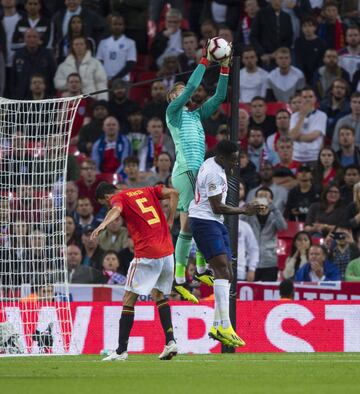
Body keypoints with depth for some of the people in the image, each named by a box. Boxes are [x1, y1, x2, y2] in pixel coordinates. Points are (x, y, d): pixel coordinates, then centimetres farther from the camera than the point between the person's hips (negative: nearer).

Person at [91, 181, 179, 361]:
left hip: (146, 255, -6)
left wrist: (103, 225, -41)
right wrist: (170, 222, 13)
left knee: (129, 299, 1)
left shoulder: (118, 198, 2)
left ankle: (121, 350, -1)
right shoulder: (146, 191, 20)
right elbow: (173, 193, 13)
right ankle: (170, 341, 11)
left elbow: (116, 209, -22)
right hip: (167, 251, 6)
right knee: (159, 295, 22)